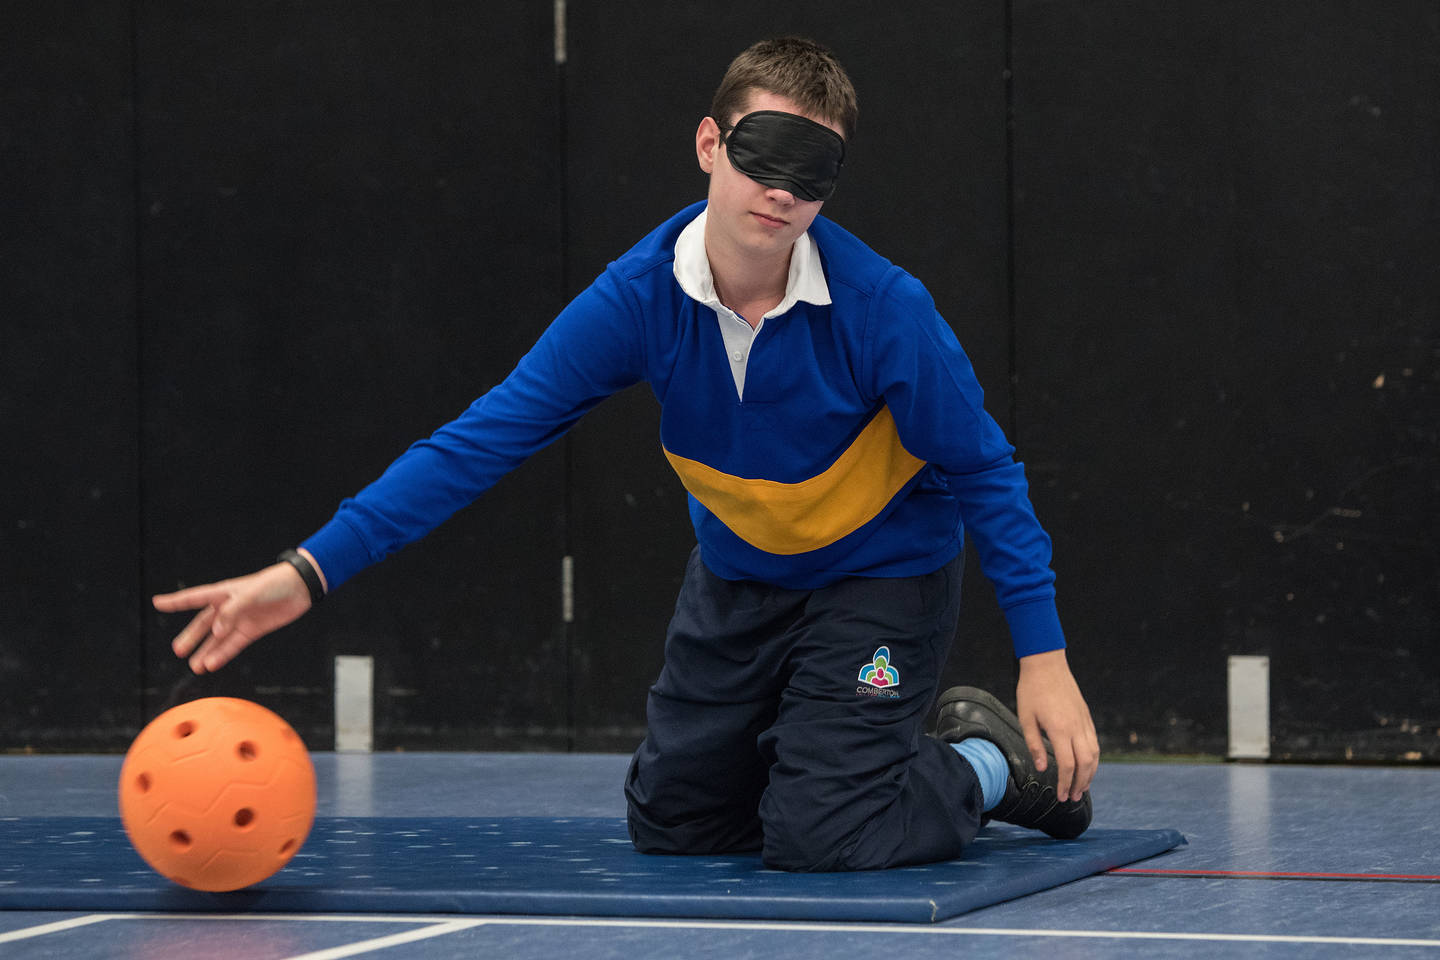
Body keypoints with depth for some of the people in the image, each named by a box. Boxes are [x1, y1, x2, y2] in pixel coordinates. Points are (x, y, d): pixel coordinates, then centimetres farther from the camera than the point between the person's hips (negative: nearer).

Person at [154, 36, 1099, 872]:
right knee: (671, 822, 10)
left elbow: (984, 471, -17)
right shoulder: (638, 299, -22)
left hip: (881, 580, -4)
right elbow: (481, 440, -23)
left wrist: (1045, 655, -20)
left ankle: (992, 761, 12)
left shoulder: (882, 308, -30)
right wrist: (309, 571, -32)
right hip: (738, 579, 5)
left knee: (818, 836, -18)